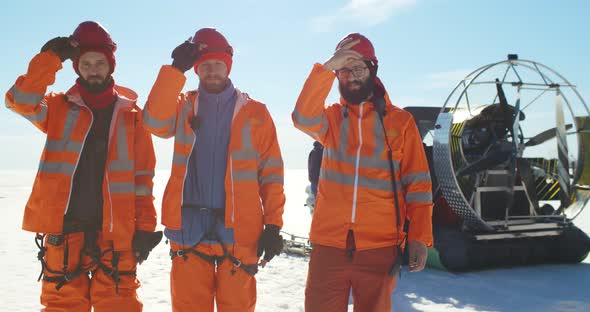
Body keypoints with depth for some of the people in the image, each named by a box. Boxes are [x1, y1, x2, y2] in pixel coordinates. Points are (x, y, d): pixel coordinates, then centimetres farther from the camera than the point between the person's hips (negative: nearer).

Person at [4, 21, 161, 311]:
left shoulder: (130, 114, 7)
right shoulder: (59, 107, 8)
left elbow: (143, 175, 5)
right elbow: (20, 101, -12)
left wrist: (145, 227, 0)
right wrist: (51, 57, -15)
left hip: (116, 232, 0)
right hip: (63, 229, 1)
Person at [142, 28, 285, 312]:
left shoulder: (255, 113, 6)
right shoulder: (184, 107, 10)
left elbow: (271, 172, 4)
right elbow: (155, 123, -12)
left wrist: (273, 224, -4)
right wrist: (176, 69, -16)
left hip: (238, 229, -1)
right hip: (189, 227, 1)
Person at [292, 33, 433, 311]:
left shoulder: (400, 121, 6)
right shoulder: (331, 118, 9)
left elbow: (417, 183, 3)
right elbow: (303, 118, -14)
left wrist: (419, 236, -5)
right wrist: (326, 68, -20)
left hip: (380, 249, -1)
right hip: (329, 245, 1)